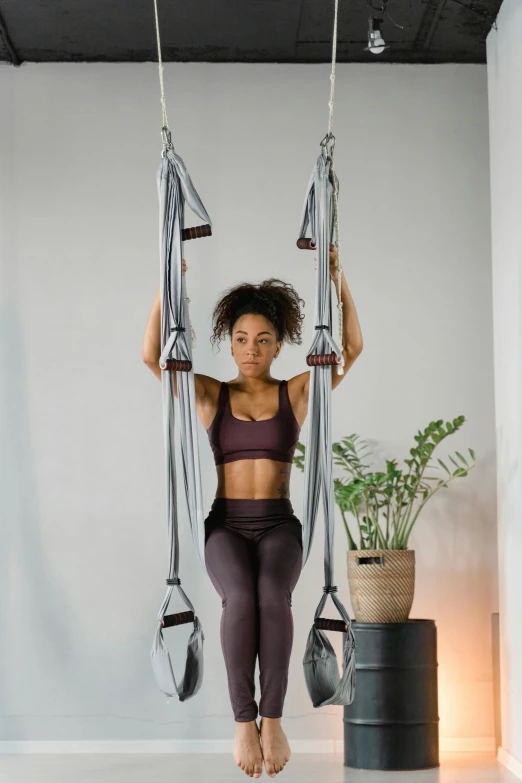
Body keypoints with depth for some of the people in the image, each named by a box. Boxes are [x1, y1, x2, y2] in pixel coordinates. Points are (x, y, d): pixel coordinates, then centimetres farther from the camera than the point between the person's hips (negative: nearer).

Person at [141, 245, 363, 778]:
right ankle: (244, 721, -24)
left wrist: (336, 278, -13)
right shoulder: (211, 395, 7)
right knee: (240, 597, -34)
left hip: (279, 526, 0)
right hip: (225, 525, 0)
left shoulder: (297, 392, 7)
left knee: (273, 595, -34)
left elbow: (351, 346, -5)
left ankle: (272, 718, -23)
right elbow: (153, 355, -5)